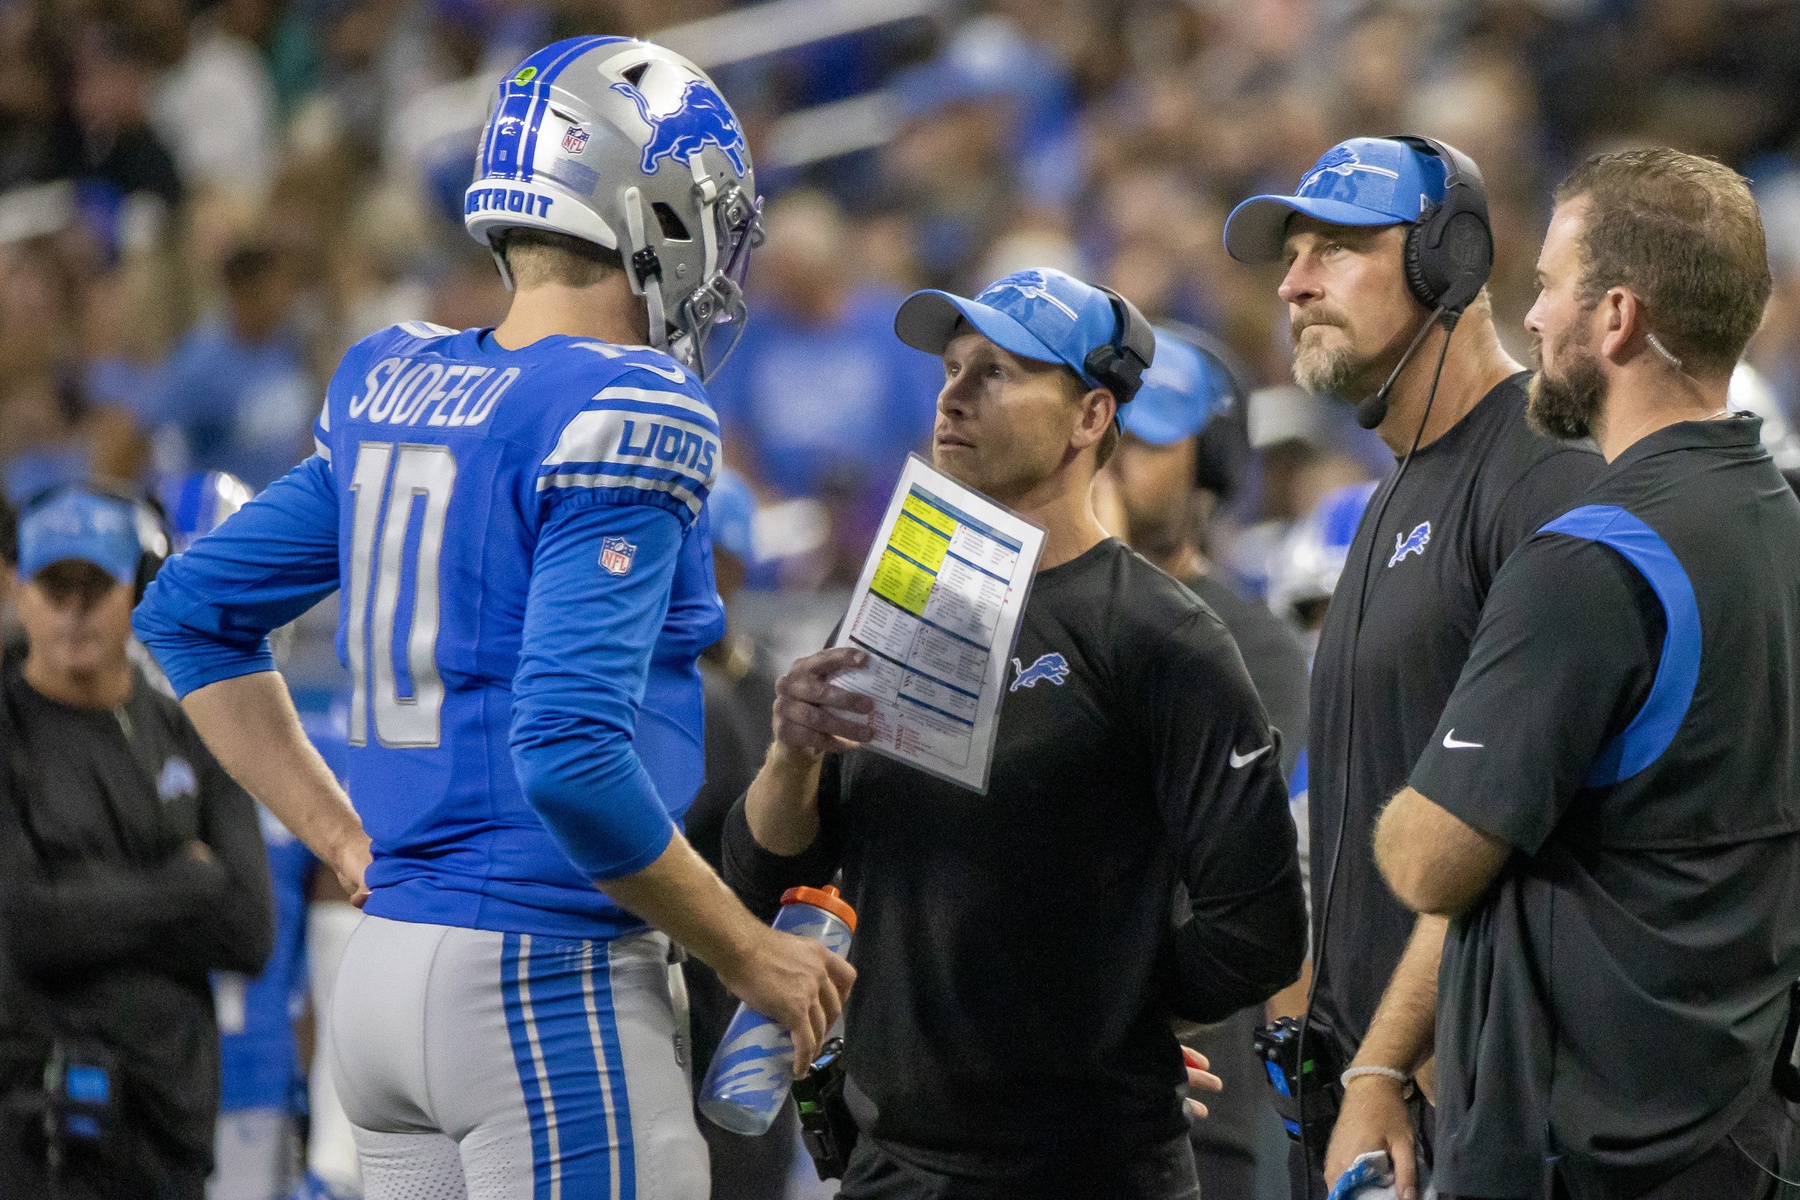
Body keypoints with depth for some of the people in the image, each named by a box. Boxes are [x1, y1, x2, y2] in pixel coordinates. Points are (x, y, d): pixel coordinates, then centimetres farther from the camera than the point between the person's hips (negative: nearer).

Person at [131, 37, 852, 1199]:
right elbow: (570, 752, -21)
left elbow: (189, 610, 20)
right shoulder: (620, 415, -13)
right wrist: (749, 952, -10)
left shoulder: (392, 390, 11)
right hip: (545, 977, -8)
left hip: (385, 969, 8)